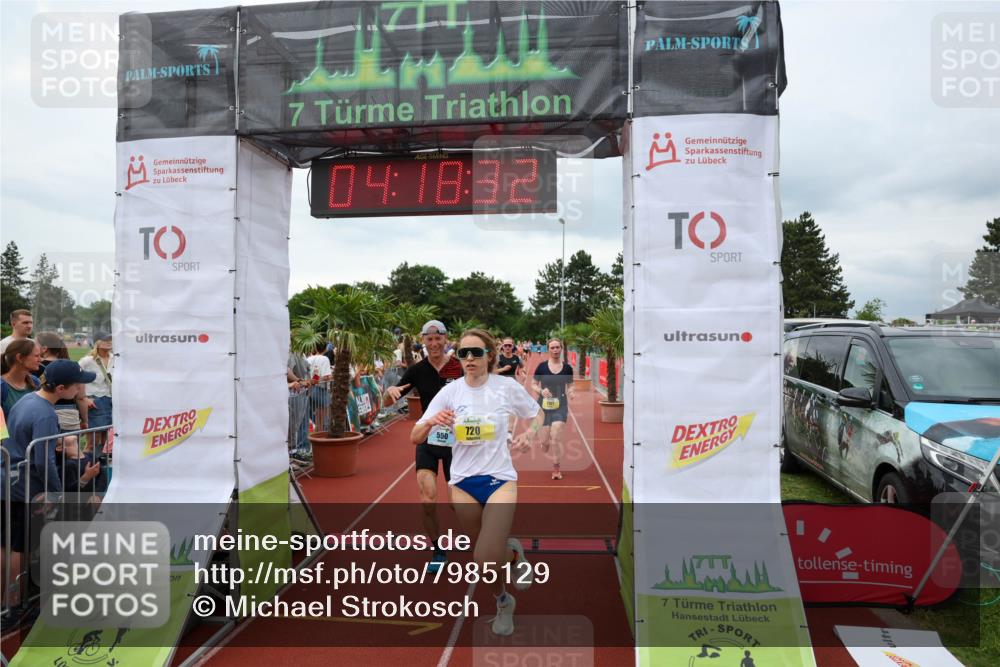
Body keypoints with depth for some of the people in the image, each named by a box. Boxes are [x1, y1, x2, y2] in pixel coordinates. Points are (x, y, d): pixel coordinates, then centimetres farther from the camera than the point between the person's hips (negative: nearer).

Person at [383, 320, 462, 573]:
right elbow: (390, 400, 1)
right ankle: (438, 551, 15)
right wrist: (390, 391, -22)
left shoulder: (460, 368, -9)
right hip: (427, 440, 2)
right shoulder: (417, 370, -2)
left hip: (455, 441, -1)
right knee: (427, 500, -9)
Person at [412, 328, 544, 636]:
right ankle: (503, 602, 46)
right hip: (463, 483, 3)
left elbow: (537, 414, 9)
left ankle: (514, 553, 17)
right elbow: (415, 438, -5)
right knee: (484, 558, 15)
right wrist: (431, 422, -27)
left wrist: (530, 432, -13)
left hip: (499, 479, -2)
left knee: (486, 560, -17)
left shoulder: (508, 386, -8)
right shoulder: (449, 392, -5)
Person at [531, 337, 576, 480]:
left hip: (560, 405, 0)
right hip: (544, 405, 0)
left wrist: (570, 392, -10)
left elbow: (570, 386, 12)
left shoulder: (567, 368, 2)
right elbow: (533, 384, 4)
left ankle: (556, 467, 4)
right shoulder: (542, 366, -2)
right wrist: (541, 390, -15)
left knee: (556, 438, -13)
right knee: (545, 440, 3)